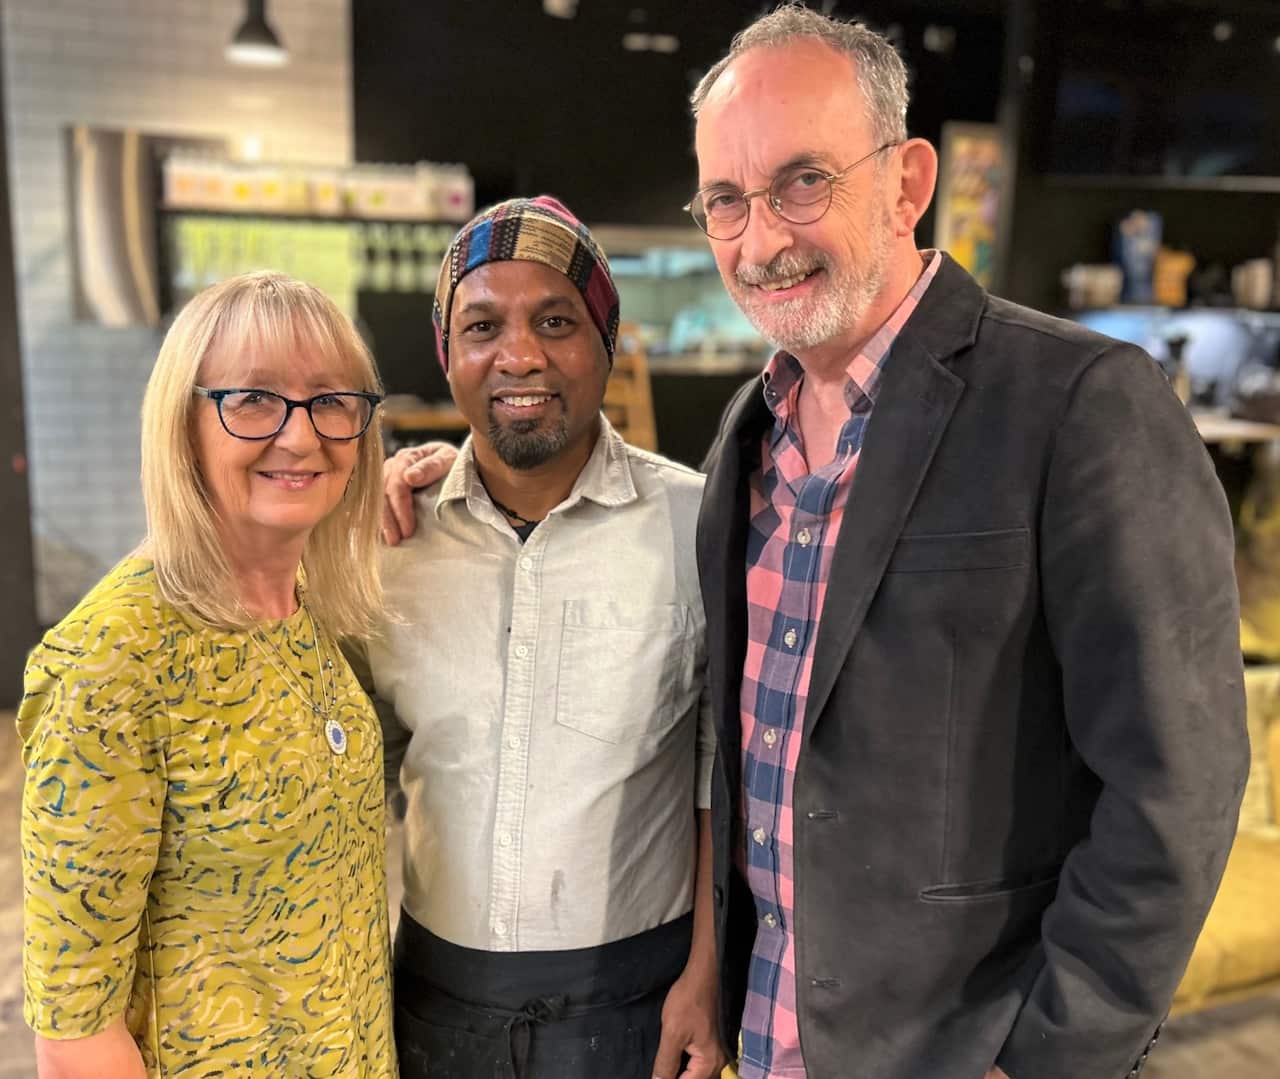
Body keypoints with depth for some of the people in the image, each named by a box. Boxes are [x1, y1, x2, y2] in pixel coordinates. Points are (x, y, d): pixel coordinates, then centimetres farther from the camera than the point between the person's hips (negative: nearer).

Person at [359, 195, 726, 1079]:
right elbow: (366, 766, 6)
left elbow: (730, 781, -6)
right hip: (439, 986, 3)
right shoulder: (396, 532, -6)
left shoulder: (696, 524, -14)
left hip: (633, 991, -2)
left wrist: (707, 973, -6)